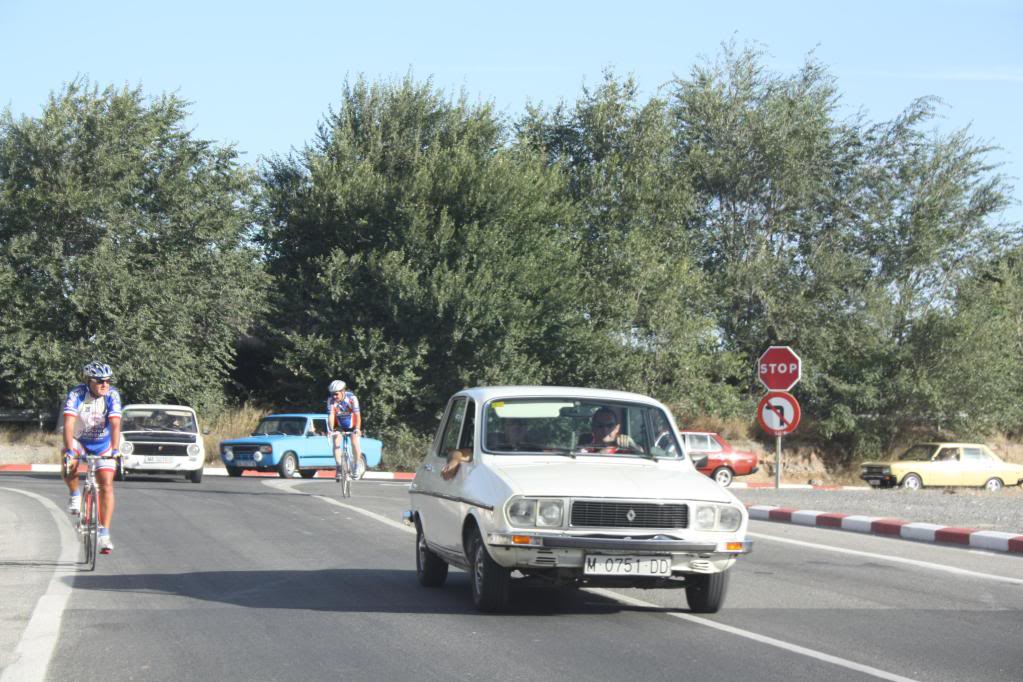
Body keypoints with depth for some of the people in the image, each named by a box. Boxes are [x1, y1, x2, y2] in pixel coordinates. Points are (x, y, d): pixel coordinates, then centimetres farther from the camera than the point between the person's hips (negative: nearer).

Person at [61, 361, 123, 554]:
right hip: (79, 441, 0)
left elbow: (115, 424, -30)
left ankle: (104, 533, -6)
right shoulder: (76, 394, -23)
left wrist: (115, 450, -44)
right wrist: (69, 450, -45)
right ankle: (75, 494, -1)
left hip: (103, 444, 1)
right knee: (69, 465, -32)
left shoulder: (112, 395, -21)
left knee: (106, 485, -10)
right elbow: (69, 424, -32)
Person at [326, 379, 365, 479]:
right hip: (339, 425, 2)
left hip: (352, 424, -2)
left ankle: (358, 465, -7)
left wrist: (357, 429, -47)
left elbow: (357, 415, -34)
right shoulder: (331, 400, -22)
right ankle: (339, 467, -13)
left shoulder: (352, 398, -27)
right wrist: (330, 429, -43)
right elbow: (331, 416, -28)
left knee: (354, 441, -22)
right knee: (336, 441, -19)